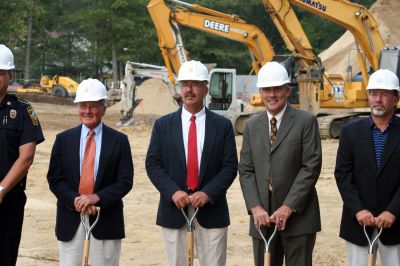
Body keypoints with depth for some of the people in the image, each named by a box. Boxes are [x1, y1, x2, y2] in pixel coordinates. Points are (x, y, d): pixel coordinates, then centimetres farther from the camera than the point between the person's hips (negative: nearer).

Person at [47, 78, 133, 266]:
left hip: (105, 218, -1)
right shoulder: (63, 139, 6)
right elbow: (54, 179, 3)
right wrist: (75, 200, -13)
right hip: (70, 217, 1)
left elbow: (125, 181, -4)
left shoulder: (119, 141, 1)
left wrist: (97, 198, -17)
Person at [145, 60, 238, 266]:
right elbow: (152, 164, 2)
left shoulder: (223, 125, 4)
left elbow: (230, 166, -1)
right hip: (174, 209, 1)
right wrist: (173, 191, -13)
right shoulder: (163, 125, 6)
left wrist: (208, 193, -14)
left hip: (211, 209, 0)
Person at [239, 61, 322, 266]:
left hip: (297, 215, -4)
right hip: (262, 217, 4)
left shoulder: (306, 122, -3)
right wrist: (255, 207, -7)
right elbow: (245, 170, 7)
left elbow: (311, 167, -9)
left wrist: (289, 207, -14)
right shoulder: (251, 126, 11)